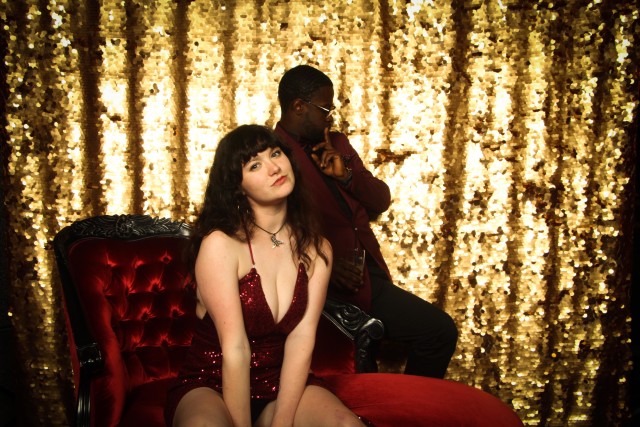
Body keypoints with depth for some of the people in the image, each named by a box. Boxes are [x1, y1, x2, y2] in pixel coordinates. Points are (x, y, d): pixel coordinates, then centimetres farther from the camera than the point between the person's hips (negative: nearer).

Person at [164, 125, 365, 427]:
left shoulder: (316, 249, -1)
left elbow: (301, 340, -11)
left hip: (282, 384, 3)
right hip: (209, 387, -3)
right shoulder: (219, 244, -16)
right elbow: (235, 349, -20)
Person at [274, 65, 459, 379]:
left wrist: (346, 174, -4)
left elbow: (381, 201, 15)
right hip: (326, 289, -7)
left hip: (370, 277, 7)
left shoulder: (337, 144, 18)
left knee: (441, 330, 0)